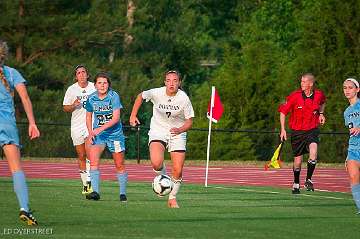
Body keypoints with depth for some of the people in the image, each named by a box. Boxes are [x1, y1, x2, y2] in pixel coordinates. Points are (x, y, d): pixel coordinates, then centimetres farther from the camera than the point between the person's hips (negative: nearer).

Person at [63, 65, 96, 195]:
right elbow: (65, 107, 8)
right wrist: (73, 106, -12)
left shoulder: (94, 87, 2)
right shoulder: (71, 89, 3)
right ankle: (85, 184, 12)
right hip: (77, 125, 2)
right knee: (81, 156, 4)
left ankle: (89, 180, -22)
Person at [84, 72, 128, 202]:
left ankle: (123, 193, 19)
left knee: (120, 165, 4)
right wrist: (90, 133, 0)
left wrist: (101, 128, -29)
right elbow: (88, 116, 13)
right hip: (97, 134, 2)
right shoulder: (91, 98, -3)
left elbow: (116, 118, -20)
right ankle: (95, 192, -21)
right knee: (93, 161, -18)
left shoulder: (114, 96, -13)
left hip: (114, 133, -2)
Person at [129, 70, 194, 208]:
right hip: (158, 131, 0)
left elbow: (189, 121, -8)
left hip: (177, 134, 0)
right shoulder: (156, 93, -14)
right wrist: (133, 115, 7)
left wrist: (180, 130, -28)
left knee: (178, 171, -6)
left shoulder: (183, 98, -15)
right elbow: (141, 96, 8)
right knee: (156, 163, -27)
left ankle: (172, 198, 18)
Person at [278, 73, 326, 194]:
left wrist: (321, 113, 4)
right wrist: (283, 129, -9)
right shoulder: (295, 96, -13)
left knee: (313, 152, -26)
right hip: (297, 131, 0)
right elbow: (283, 111, -3)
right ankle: (296, 184, 30)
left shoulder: (319, 95, -5)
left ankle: (308, 180, -11)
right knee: (298, 160, 7)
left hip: (312, 130, 0)